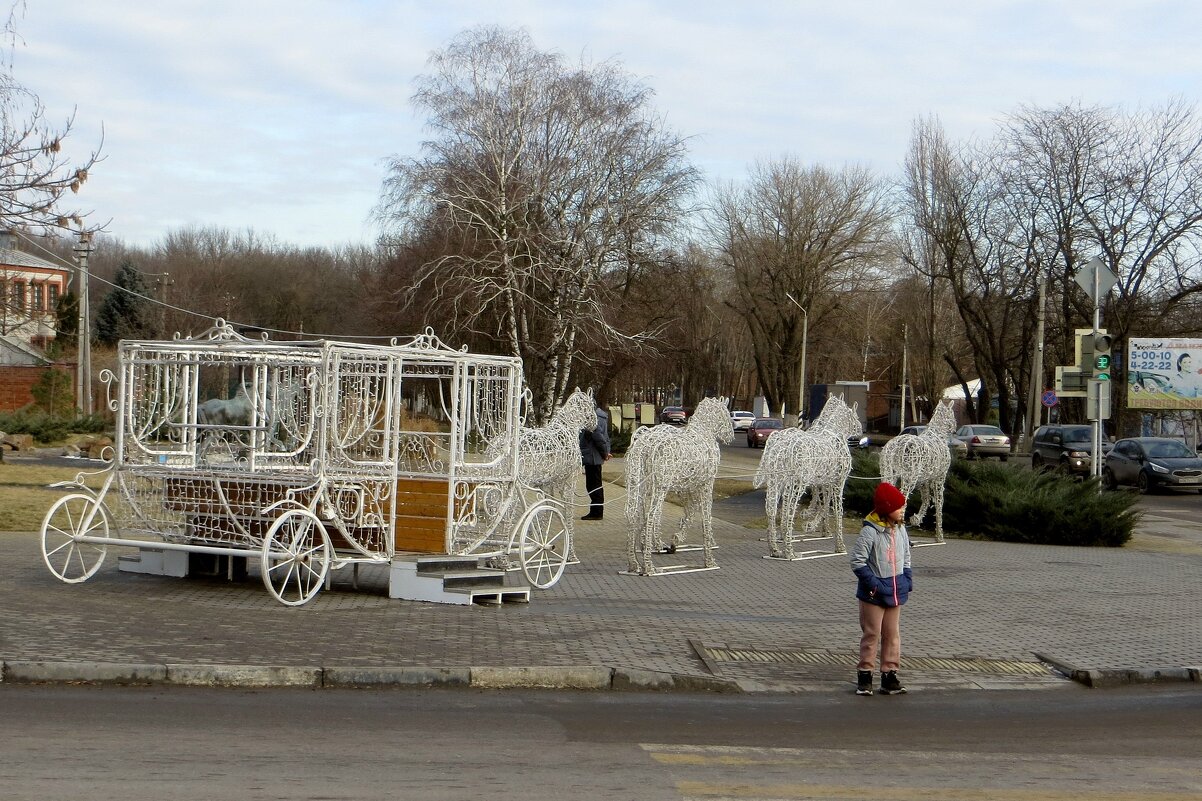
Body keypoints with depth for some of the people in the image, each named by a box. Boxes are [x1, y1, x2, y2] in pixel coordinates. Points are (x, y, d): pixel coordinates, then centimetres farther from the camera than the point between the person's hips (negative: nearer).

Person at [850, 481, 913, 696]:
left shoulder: (900, 530, 6)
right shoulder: (870, 532, -17)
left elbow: (906, 558, 19)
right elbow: (857, 561, -16)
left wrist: (907, 580, 7)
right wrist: (872, 583, -18)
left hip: (896, 591, 7)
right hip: (874, 594, -7)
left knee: (893, 634, 10)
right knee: (871, 634, 0)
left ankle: (890, 675, 16)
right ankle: (864, 675, 9)